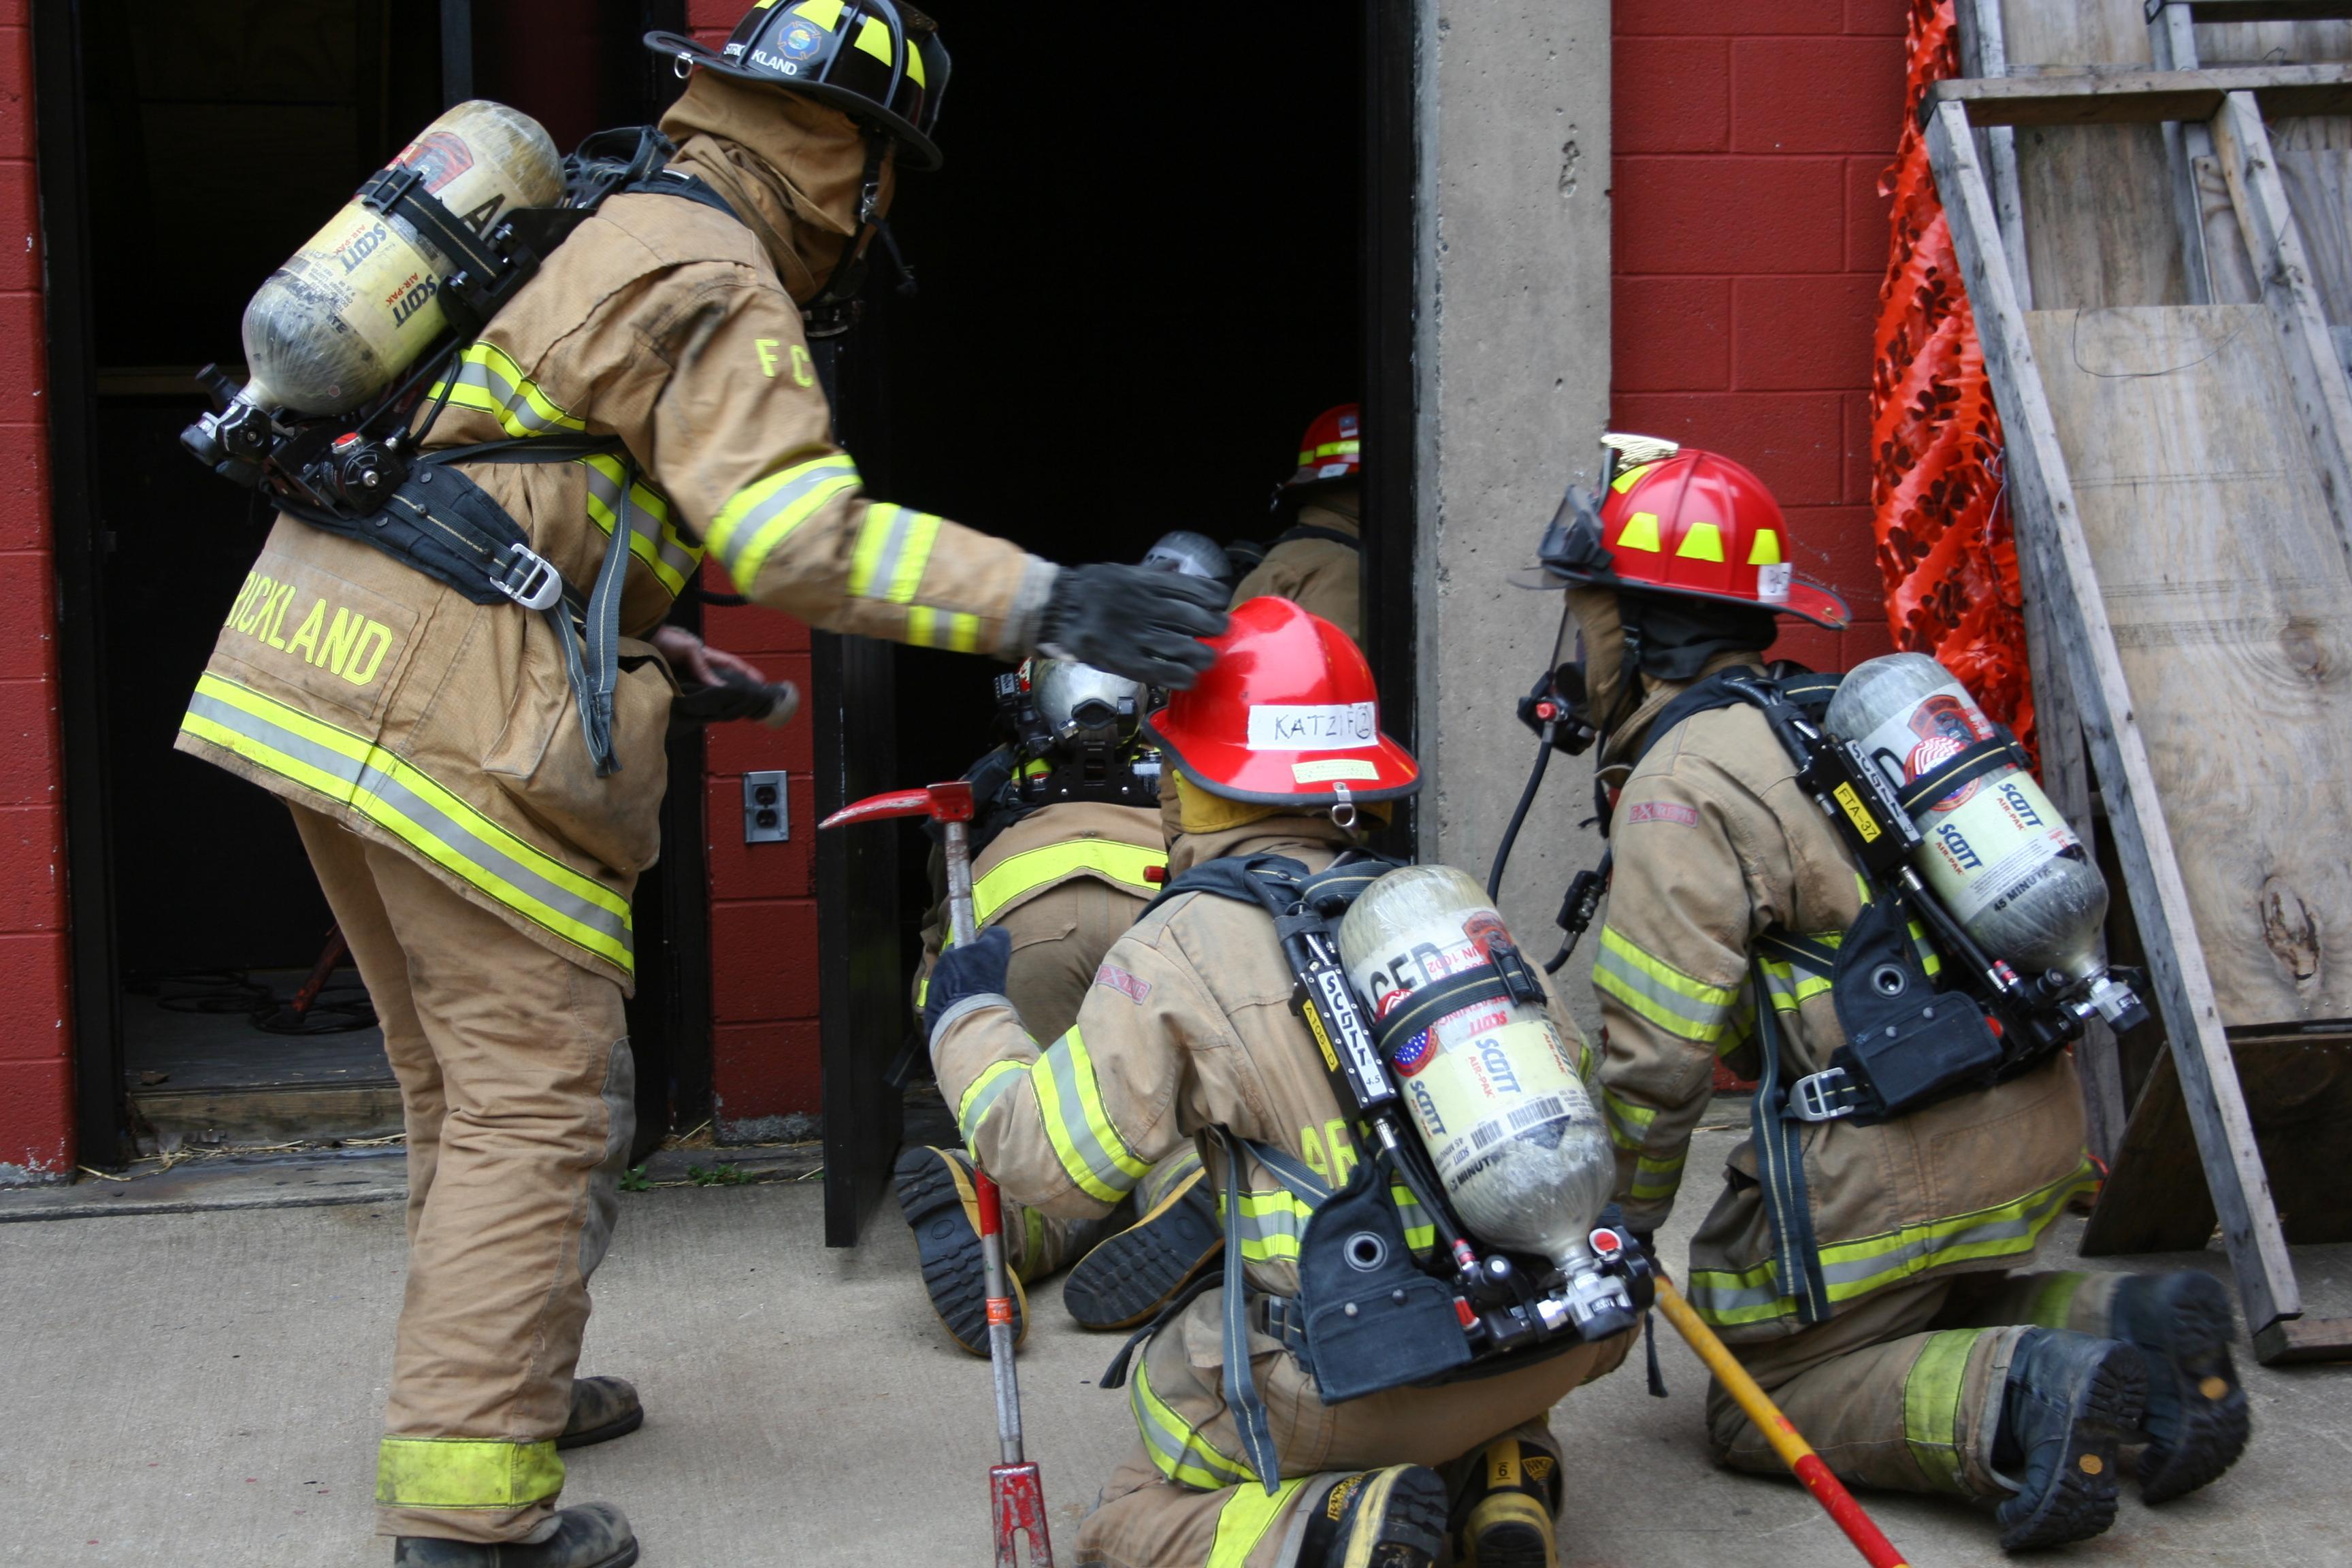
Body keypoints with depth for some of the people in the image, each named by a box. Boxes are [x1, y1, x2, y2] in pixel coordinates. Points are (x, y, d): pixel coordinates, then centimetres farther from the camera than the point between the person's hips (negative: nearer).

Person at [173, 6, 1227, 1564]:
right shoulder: (715, 282, -8)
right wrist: (1046, 602, -29)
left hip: (323, 662, 10)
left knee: (466, 1076, 21)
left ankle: (494, 1374, 34)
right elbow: (797, 533, -24)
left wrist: (648, 655, 29)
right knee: (541, 1096, -5)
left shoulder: (604, 233, 22)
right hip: (455, 713, -10)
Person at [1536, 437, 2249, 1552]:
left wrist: (1616, 1234, -2)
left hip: (1899, 1150, -9)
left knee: (1759, 1405, 5)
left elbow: (1654, 1056, -16)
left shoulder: (1683, 782, -11)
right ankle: (2129, 1330, 5)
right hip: (2038, 1123, 9)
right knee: (1920, 1314, 29)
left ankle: (2011, 1404, -18)